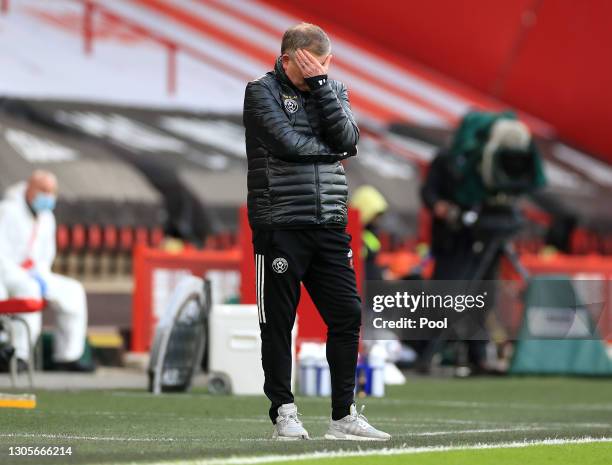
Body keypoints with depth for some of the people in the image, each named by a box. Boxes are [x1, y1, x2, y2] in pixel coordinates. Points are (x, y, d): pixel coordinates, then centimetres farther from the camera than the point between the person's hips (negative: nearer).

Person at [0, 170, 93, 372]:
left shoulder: (46, 218, 13)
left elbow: (47, 252, 22)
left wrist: (41, 275, 1)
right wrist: (22, 277, -24)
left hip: (33, 275, 8)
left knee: (73, 291, -8)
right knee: (28, 289, -38)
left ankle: (67, 356, -9)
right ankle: (18, 354, -37)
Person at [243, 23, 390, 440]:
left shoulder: (333, 90, 14)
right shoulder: (262, 91, -1)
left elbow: (347, 139, -5)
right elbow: (286, 143, -15)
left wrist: (320, 83, -8)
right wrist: (331, 151, -1)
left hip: (330, 225, 5)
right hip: (279, 224, -5)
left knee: (348, 316, 1)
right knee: (278, 322, 1)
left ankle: (345, 415, 8)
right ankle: (284, 412, 10)